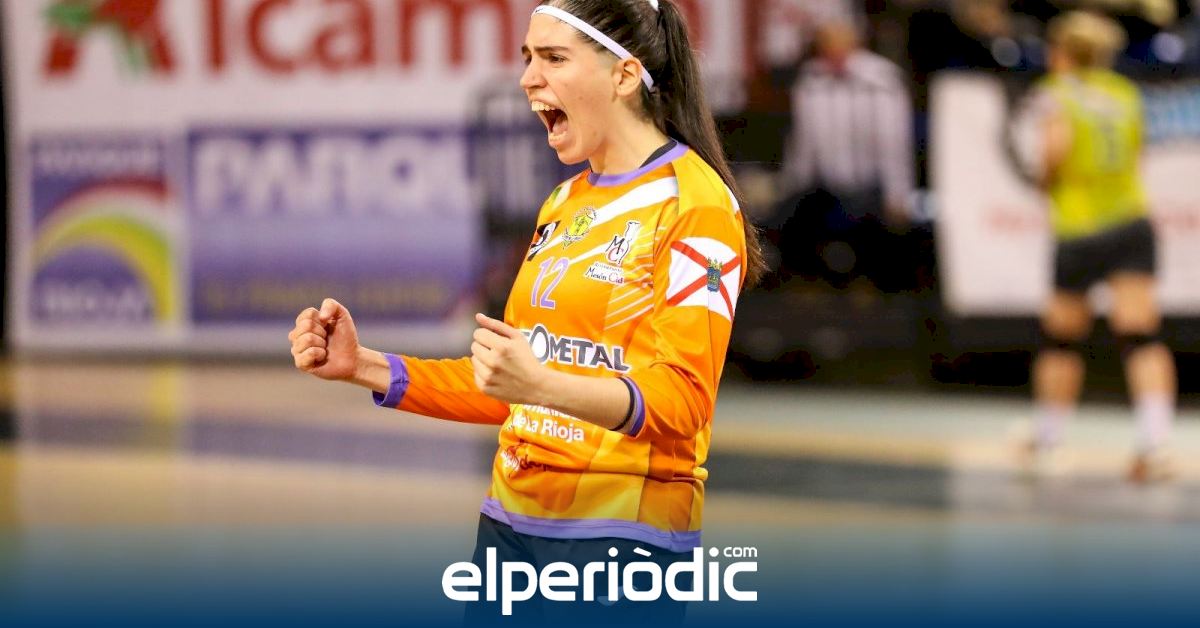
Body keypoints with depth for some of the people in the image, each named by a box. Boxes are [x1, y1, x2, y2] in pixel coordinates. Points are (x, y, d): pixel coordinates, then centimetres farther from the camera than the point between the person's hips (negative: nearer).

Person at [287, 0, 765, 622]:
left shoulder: (695, 204, -9)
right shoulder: (564, 203, 16)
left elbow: (679, 399, -19)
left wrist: (543, 385, -35)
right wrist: (368, 367, 6)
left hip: (622, 532, -7)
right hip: (513, 520, 7)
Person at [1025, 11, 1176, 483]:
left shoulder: (1058, 93, -4)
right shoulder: (1126, 94, 12)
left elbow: (1056, 144, -20)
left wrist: (1046, 179, -2)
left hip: (1079, 228, -3)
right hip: (1133, 220, 3)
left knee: (1061, 339, 13)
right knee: (1142, 337, -7)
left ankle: (1046, 440, 26)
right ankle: (1155, 441, -22)